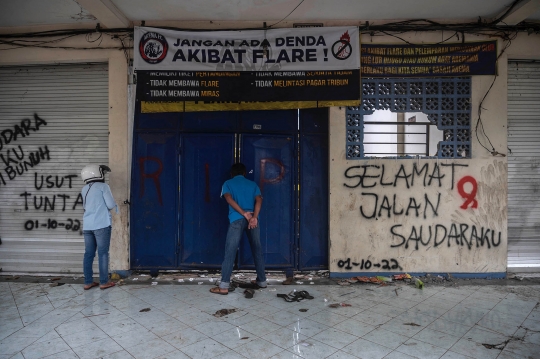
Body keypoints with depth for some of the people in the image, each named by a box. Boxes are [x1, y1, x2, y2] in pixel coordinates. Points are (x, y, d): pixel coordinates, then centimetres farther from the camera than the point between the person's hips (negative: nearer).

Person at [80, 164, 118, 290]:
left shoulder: (84, 189, 15)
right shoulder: (103, 186, -5)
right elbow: (111, 205, -9)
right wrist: (115, 205, 11)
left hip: (87, 225, 6)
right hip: (102, 224, -6)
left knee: (89, 253, 9)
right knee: (103, 253, 0)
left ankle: (88, 282, 13)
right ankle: (104, 282, 5)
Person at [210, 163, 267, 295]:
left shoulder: (228, 183, 15)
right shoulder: (252, 184, 21)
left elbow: (229, 199, -5)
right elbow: (259, 200, 1)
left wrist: (244, 214, -11)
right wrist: (254, 217, -12)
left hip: (237, 219, -3)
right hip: (252, 218, 3)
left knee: (230, 251, -3)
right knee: (257, 250, 14)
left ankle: (224, 286, -5)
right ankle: (262, 281, 23)